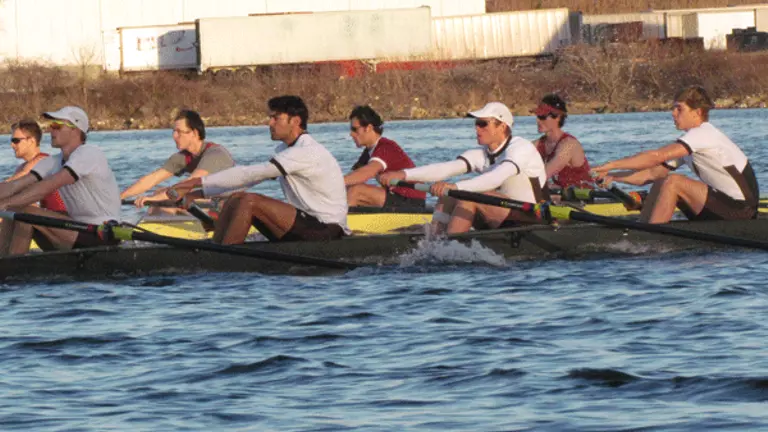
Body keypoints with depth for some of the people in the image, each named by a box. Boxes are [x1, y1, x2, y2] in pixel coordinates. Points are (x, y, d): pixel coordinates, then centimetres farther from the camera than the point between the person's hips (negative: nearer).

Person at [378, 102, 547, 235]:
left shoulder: (522, 148, -14)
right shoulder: (482, 156, 7)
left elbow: (496, 177, -33)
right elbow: (445, 168, -7)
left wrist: (456, 187, -46)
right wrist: (403, 174, -22)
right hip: (500, 221, 8)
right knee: (447, 198, -6)